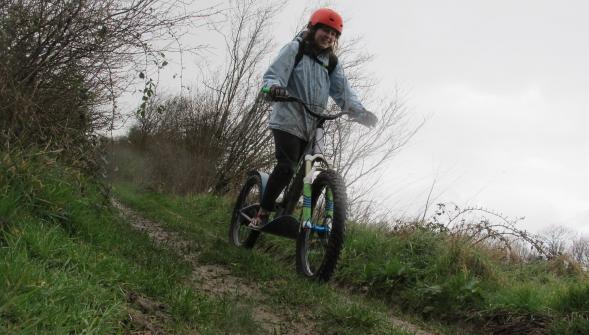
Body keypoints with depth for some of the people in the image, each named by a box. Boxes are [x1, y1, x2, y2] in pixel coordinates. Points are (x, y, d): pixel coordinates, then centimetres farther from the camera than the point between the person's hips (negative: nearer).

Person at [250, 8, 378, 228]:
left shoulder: (332, 63, 13)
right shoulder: (295, 49, -1)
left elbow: (343, 92, 5)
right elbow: (273, 75, -8)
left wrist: (361, 112, -11)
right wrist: (274, 87, -32)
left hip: (313, 126, 6)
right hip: (288, 120, -6)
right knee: (286, 167, -18)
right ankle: (263, 213, -7)